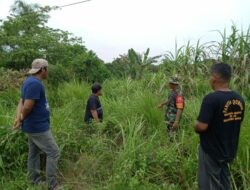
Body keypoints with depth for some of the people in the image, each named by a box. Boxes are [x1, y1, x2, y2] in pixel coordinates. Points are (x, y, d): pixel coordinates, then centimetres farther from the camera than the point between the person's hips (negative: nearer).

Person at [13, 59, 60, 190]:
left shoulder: (30, 81, 10)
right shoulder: (35, 83, -23)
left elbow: (21, 101, 7)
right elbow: (27, 106, -26)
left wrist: (18, 118, -7)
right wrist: (21, 120, -8)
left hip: (33, 126, 10)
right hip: (39, 127, -10)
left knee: (34, 153, 17)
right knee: (53, 153, -2)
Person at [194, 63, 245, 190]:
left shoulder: (211, 98, -25)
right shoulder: (239, 99, -1)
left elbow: (202, 126, -26)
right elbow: (238, 124, 10)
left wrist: (195, 127, -6)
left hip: (211, 151, -7)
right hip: (229, 150, 7)